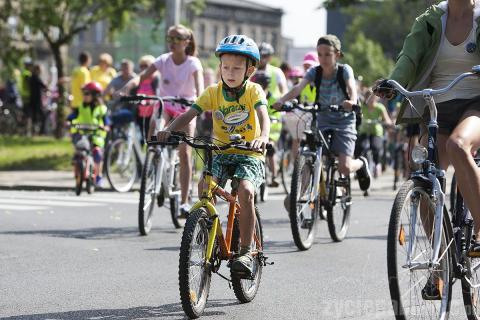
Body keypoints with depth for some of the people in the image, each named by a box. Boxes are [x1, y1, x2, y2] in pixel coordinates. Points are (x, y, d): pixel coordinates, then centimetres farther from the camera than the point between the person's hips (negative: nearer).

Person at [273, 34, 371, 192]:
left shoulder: (344, 70, -11)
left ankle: (361, 164, 20)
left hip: (344, 121, -3)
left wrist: (352, 101, -53)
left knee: (344, 168, -14)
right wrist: (282, 100, -41)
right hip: (323, 121, 3)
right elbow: (299, 87, -22)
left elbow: (352, 87, -29)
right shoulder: (315, 72, -6)